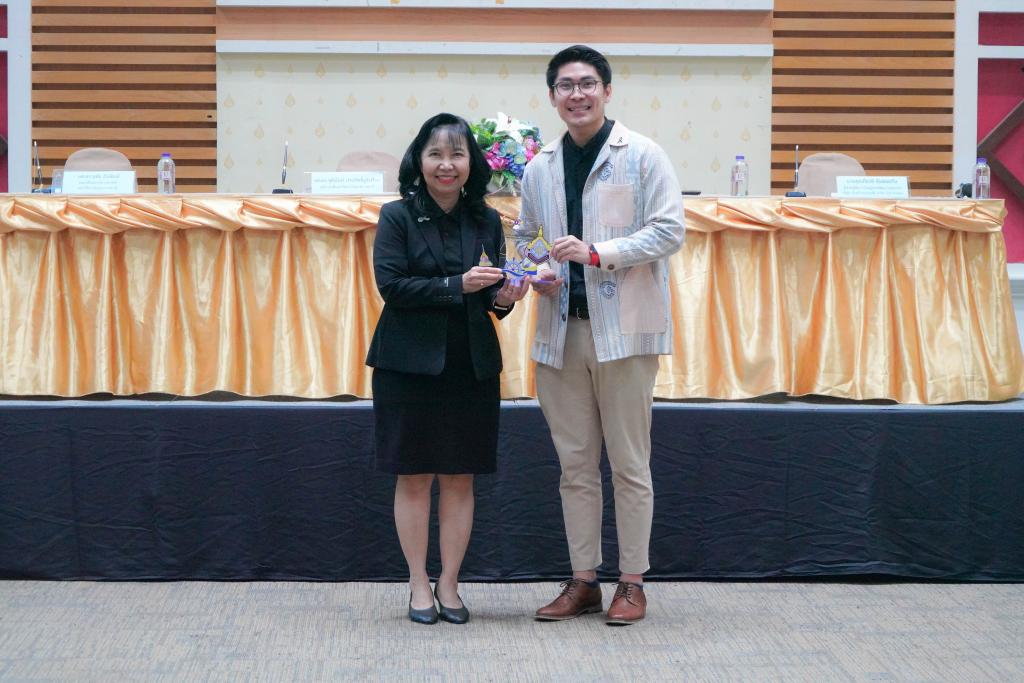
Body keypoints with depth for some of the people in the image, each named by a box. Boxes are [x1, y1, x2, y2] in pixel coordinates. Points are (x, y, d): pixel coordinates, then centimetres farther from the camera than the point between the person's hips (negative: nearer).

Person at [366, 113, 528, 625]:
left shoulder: (487, 221, 7)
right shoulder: (398, 216, -4)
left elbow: (494, 293, 11)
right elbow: (391, 285, -13)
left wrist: (503, 298, -13)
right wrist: (457, 285, -21)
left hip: (470, 366, 3)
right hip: (410, 364, -3)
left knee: (460, 479, 6)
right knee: (414, 477, 3)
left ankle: (448, 584, 16)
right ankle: (419, 586, 13)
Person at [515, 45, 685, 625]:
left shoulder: (642, 155, -2)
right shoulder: (540, 168, 12)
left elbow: (670, 230, -8)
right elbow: (525, 237, 22)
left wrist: (596, 252, -17)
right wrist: (535, 272, 0)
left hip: (624, 329, -4)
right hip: (561, 331, 5)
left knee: (629, 463, 1)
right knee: (575, 465, 9)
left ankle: (633, 583, 10)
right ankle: (584, 580, 17)